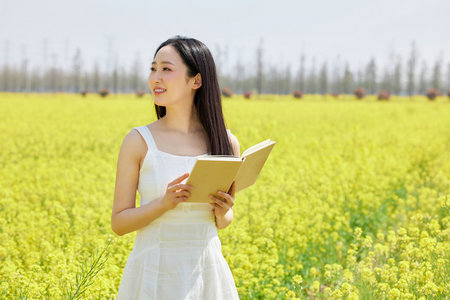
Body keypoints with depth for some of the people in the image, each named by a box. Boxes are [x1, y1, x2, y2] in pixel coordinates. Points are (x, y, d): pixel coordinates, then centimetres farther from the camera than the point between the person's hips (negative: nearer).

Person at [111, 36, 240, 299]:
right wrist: (164, 203, -18)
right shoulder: (138, 141, -5)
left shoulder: (226, 142, 1)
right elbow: (119, 223, -3)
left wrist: (223, 212, -10)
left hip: (207, 274, 2)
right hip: (155, 275, -2)